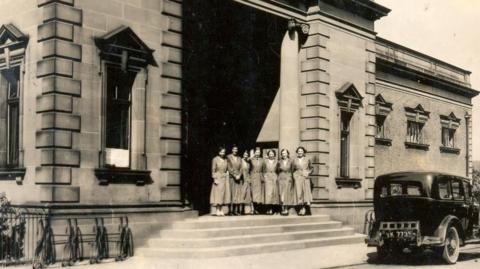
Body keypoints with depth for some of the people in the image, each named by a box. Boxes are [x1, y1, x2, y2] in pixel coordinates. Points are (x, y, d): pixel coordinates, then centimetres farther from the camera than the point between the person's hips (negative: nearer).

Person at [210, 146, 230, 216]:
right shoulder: (215, 159, -6)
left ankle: (220, 210, 9)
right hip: (218, 178, -5)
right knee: (218, 194, -4)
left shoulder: (225, 160, 9)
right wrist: (215, 179, -13)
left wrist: (227, 174, 4)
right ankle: (217, 210, 0)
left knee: (223, 194, 5)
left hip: (225, 178, 5)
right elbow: (213, 170, -8)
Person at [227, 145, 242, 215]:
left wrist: (239, 175, -8)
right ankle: (230, 211, -5)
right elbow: (229, 168, -6)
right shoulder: (228, 157, 1)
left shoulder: (239, 158, 14)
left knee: (238, 193, 0)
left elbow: (241, 168, 9)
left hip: (239, 178, 4)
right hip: (231, 177, -4)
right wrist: (234, 175, -12)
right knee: (231, 193, -6)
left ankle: (236, 210, 2)